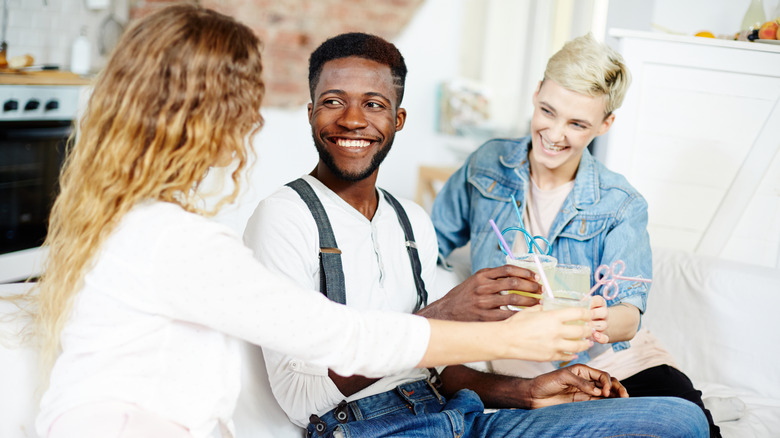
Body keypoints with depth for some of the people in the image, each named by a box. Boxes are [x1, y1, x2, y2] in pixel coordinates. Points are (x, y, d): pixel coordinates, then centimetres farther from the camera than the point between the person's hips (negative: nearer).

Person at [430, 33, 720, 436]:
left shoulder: (620, 205, -1)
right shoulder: (487, 165, 2)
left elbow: (628, 317, -10)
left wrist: (602, 321, -35)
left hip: (615, 360, 1)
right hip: (520, 368, 0)